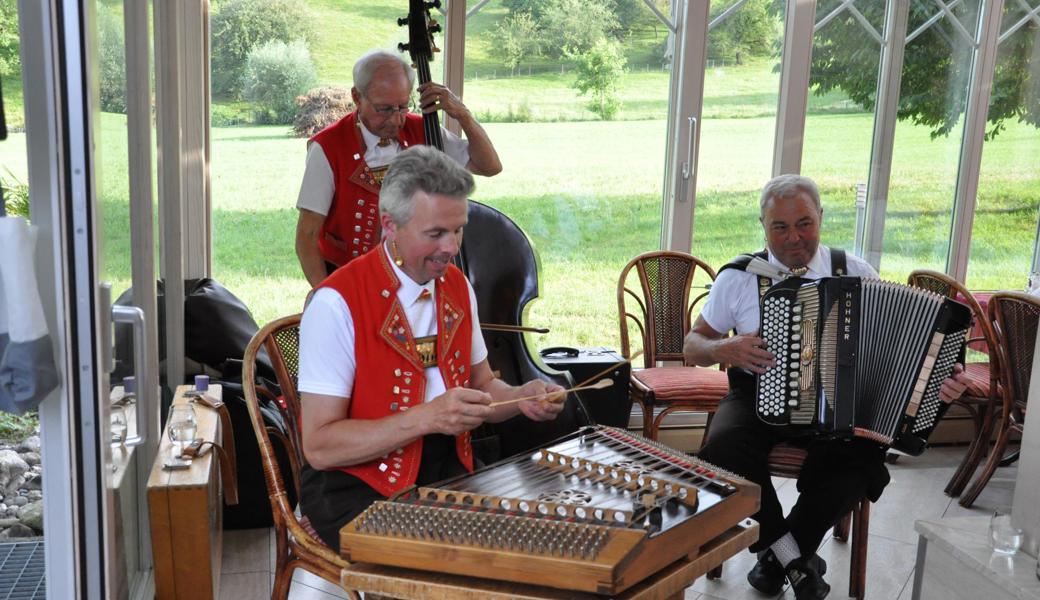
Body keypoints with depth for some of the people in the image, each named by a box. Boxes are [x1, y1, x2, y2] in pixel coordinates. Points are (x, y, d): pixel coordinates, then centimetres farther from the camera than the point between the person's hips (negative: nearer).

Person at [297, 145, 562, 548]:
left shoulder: (457, 286, 6)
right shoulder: (336, 303, -16)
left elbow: (480, 385, 18)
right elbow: (319, 446, -18)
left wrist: (520, 398, -4)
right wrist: (427, 418, -27)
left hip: (450, 469, 7)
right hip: (359, 485, -6)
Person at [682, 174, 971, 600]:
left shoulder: (854, 272, 2)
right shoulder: (738, 278, 0)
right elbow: (692, 346, 7)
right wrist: (725, 349, -16)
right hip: (757, 397, 0)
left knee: (861, 455, -30)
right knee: (725, 449, -32)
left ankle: (776, 554, -6)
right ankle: (795, 559, -9)